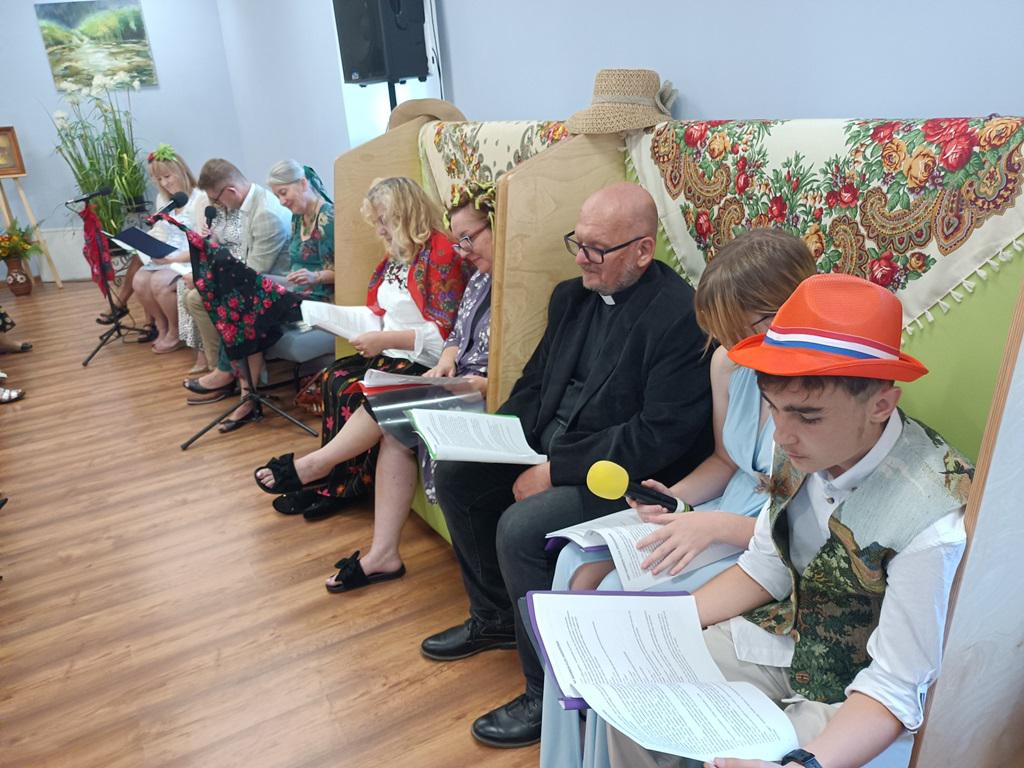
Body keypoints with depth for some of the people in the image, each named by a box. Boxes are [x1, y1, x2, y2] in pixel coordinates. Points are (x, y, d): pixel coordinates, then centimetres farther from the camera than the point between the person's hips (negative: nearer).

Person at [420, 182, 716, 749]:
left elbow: (661, 436, -23)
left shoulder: (681, 316, -19)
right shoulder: (572, 296, 6)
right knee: (456, 477, 5)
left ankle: (552, 693, -2)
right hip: (549, 449, 9)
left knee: (520, 528, -27)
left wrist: (556, 470, -22)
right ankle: (495, 617, 25)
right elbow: (536, 383, 13)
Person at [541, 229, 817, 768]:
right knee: (582, 565, -10)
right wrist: (677, 497, -5)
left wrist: (716, 525, -27)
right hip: (722, 516, 7)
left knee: (622, 596, -22)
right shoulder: (728, 363, -2)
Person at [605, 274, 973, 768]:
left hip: (860, 700, -5)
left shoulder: (933, 523, -31)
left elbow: (897, 689, -22)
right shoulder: (804, 447, -14)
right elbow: (766, 566, 0)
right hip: (787, 635, 6)